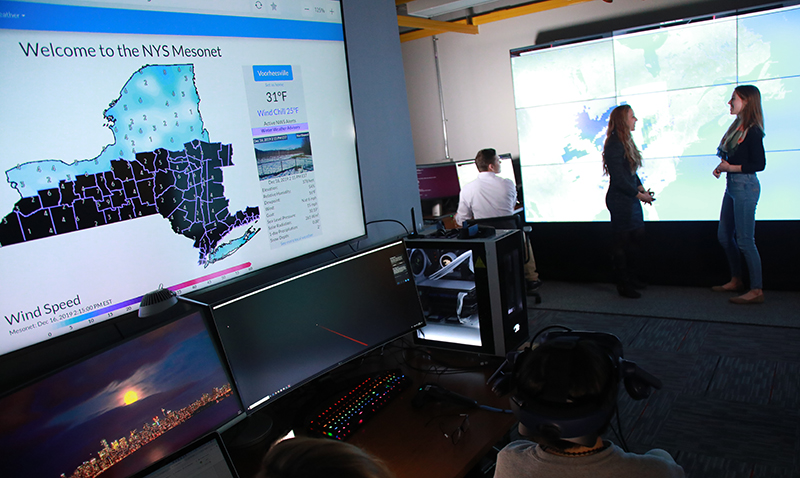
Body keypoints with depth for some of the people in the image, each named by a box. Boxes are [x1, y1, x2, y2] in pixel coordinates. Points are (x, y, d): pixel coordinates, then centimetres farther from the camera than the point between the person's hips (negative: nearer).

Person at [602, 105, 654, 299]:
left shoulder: (626, 143, 13)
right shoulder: (614, 146, -17)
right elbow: (619, 179, -20)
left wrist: (642, 188, 4)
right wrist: (639, 194, -13)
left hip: (631, 199, 10)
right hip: (620, 201, -10)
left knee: (637, 239, 16)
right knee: (622, 242, 0)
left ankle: (632, 278, 30)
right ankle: (623, 285, 10)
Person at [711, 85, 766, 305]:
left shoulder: (752, 131, -14)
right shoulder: (737, 126, 12)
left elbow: (759, 164, -16)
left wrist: (731, 167, -19)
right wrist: (722, 166, 0)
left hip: (745, 186, -10)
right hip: (732, 185, 10)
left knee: (744, 240, -6)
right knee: (724, 236, 15)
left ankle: (756, 290, 2)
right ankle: (736, 281, 27)